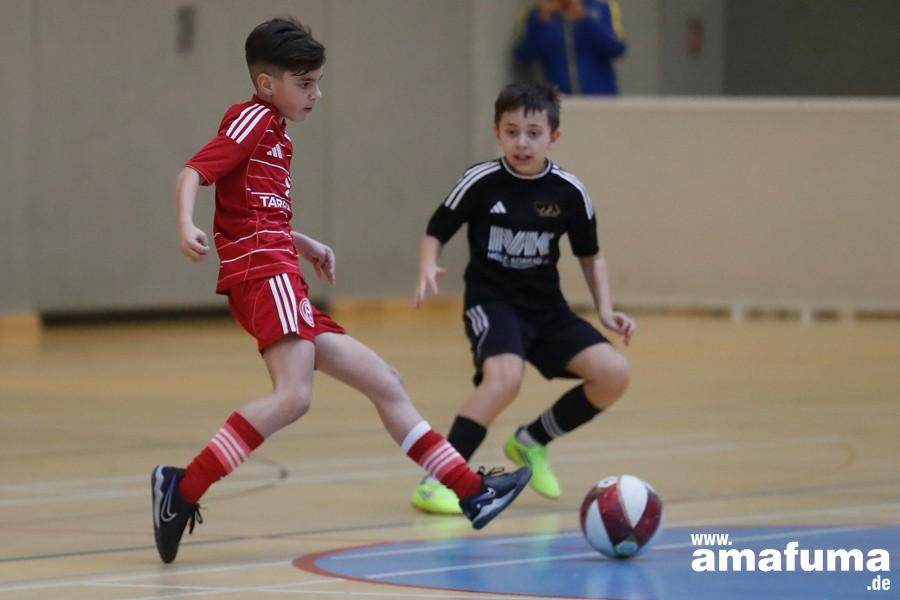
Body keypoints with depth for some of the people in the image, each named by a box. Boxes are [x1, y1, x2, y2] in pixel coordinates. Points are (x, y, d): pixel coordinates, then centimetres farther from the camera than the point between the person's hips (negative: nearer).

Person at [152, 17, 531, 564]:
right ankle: (182, 490, -29)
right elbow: (192, 173, -15)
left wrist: (305, 245, 26)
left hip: (283, 283, 10)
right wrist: (188, 226, -33)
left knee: (385, 384, 10)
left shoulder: (277, 136, 25)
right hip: (264, 273, -10)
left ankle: (471, 491, 12)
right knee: (293, 396, -28)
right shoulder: (255, 119, -2)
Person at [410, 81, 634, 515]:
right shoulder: (481, 183, -11)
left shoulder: (569, 192, -3)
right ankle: (438, 480, -25)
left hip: (546, 308, 5)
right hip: (491, 303, -4)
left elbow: (589, 254, 12)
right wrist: (427, 269, -21)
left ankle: (531, 442, 13)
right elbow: (435, 233, -1)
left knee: (613, 374, -11)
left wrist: (605, 309, 2)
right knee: (505, 376, -33)